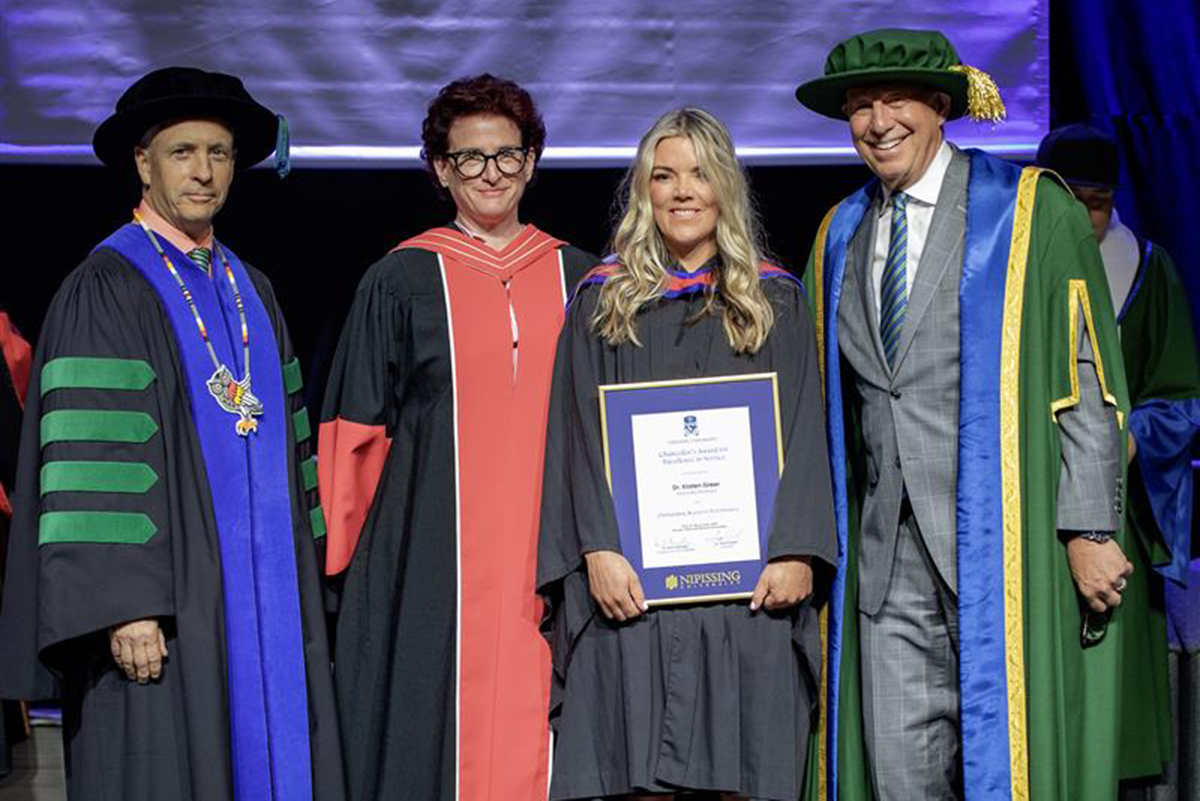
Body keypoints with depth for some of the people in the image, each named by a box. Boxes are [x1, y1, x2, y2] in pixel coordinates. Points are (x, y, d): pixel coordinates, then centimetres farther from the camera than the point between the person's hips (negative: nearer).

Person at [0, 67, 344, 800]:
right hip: (163, 601, -6)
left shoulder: (252, 292, 15)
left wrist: (301, 585, 13)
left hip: (264, 599, 6)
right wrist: (123, 605, -21)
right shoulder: (105, 290, -6)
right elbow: (88, 460, -14)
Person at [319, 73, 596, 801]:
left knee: (539, 737, 3)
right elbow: (358, 433, 2)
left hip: (550, 561, 2)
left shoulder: (577, 280, 10)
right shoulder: (401, 283, 3)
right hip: (434, 559, -2)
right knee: (439, 735, -1)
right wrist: (349, 558, -3)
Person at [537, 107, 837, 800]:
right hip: (632, 578, 0)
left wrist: (795, 551, -8)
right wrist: (598, 549, -10)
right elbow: (581, 434, 3)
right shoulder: (603, 300, 10)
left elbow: (803, 433, 4)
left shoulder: (776, 301, 11)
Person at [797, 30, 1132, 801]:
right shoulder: (840, 237, 15)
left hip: (1001, 537, -4)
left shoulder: (1029, 209, 0)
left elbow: (1086, 376, -5)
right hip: (887, 550, 5)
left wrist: (1090, 528, -11)